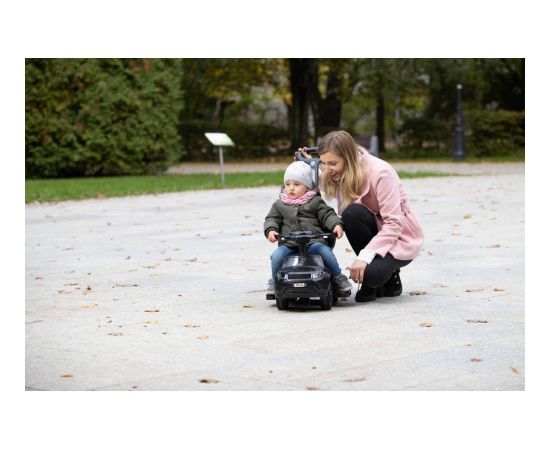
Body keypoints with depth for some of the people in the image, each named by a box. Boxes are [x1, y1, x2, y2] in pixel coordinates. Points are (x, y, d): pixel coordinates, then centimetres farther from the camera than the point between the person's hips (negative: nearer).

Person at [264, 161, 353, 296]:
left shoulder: (315, 201, 11)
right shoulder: (279, 204, 16)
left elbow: (327, 215, 7)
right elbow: (272, 219, 15)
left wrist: (336, 225, -12)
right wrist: (270, 230, -6)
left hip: (313, 241, -1)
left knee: (325, 251, -28)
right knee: (277, 256, -25)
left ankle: (338, 277, -5)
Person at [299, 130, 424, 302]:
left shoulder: (381, 173, -25)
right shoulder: (344, 172, -5)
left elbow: (394, 224, -27)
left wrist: (365, 256, -35)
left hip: (400, 238, -7)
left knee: (371, 274, -36)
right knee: (352, 213, -29)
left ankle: (389, 275, 4)